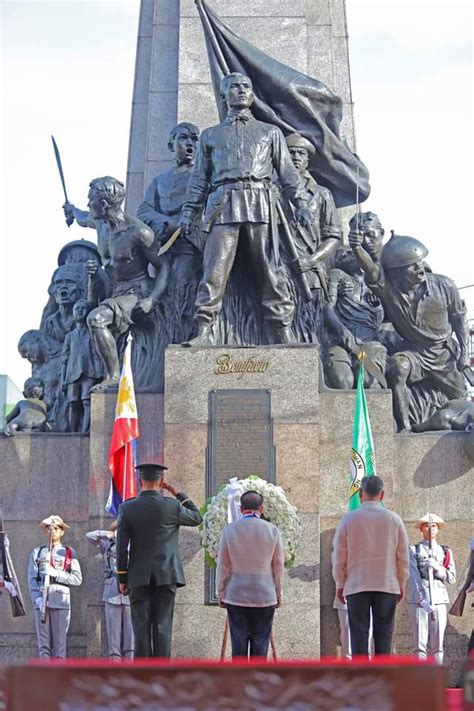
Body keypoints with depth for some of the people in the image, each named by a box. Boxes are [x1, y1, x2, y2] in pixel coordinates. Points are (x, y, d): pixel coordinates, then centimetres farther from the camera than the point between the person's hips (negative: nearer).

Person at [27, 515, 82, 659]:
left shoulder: (69, 553, 11)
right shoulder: (37, 552, 15)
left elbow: (77, 578, 2)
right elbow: (31, 579, 7)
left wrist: (56, 573, -10)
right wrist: (37, 598, -8)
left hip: (61, 602, -1)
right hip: (41, 603, 1)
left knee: (60, 644, -3)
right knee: (43, 644, -1)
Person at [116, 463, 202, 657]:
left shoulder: (127, 508, -1)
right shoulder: (173, 506, -4)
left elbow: (121, 547, 0)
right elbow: (197, 517, 16)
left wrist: (122, 578, 7)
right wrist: (180, 494, 15)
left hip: (139, 577, 0)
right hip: (166, 576, 0)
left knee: (141, 627, 2)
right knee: (163, 627, 1)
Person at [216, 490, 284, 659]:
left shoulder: (229, 530, -3)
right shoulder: (272, 530, -3)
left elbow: (223, 566, 0)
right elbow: (278, 566, 2)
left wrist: (220, 593, 9)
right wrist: (278, 593, 11)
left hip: (236, 596, 0)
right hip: (265, 596, 0)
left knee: (239, 644, 5)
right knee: (260, 643, 5)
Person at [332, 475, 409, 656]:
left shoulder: (349, 519, -4)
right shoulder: (394, 519, 0)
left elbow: (339, 555, 1)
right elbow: (403, 556, 4)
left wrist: (339, 583, 12)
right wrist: (401, 584, 15)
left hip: (356, 586, -1)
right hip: (387, 586, 1)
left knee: (359, 636, 2)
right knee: (383, 636, 4)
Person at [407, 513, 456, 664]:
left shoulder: (445, 552, 15)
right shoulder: (413, 550, 7)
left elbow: (452, 578, 8)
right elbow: (413, 577, -4)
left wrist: (437, 567, -11)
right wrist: (422, 600, -16)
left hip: (439, 600, 3)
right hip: (418, 599, -2)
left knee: (438, 644, 1)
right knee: (420, 644, -6)